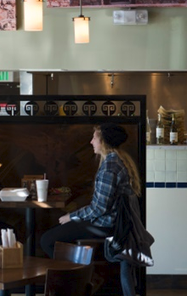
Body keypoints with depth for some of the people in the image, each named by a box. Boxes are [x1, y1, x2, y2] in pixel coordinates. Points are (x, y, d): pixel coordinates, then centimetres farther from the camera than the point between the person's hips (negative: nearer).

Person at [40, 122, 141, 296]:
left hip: (106, 226, -10)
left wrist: (72, 216, -9)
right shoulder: (124, 160, 11)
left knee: (47, 240, -11)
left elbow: (100, 207, -22)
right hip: (118, 221, 10)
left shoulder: (108, 166, -20)